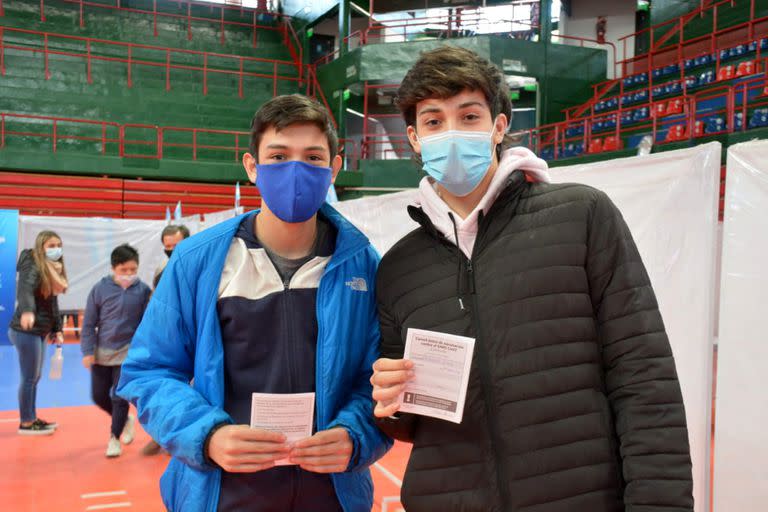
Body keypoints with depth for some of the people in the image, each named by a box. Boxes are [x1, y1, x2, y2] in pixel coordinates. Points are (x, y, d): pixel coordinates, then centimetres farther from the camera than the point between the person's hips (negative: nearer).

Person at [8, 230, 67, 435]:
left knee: (35, 377, 17)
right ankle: (25, 423, 13)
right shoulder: (33, 267, -15)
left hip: (39, 331, 9)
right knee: (29, 378, 0)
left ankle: (32, 418, 28)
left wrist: (57, 329, 15)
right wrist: (27, 310, -55)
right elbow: (24, 290, -36)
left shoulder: (52, 270, 12)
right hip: (26, 331, -9)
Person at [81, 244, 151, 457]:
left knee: (120, 397, -2)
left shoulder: (143, 290, -10)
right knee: (99, 396, 12)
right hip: (102, 352, 3)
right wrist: (88, 351, -6)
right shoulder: (100, 288, -7)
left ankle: (114, 438, 17)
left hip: (128, 353, -3)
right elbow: (89, 323, -2)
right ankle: (126, 419, 38)